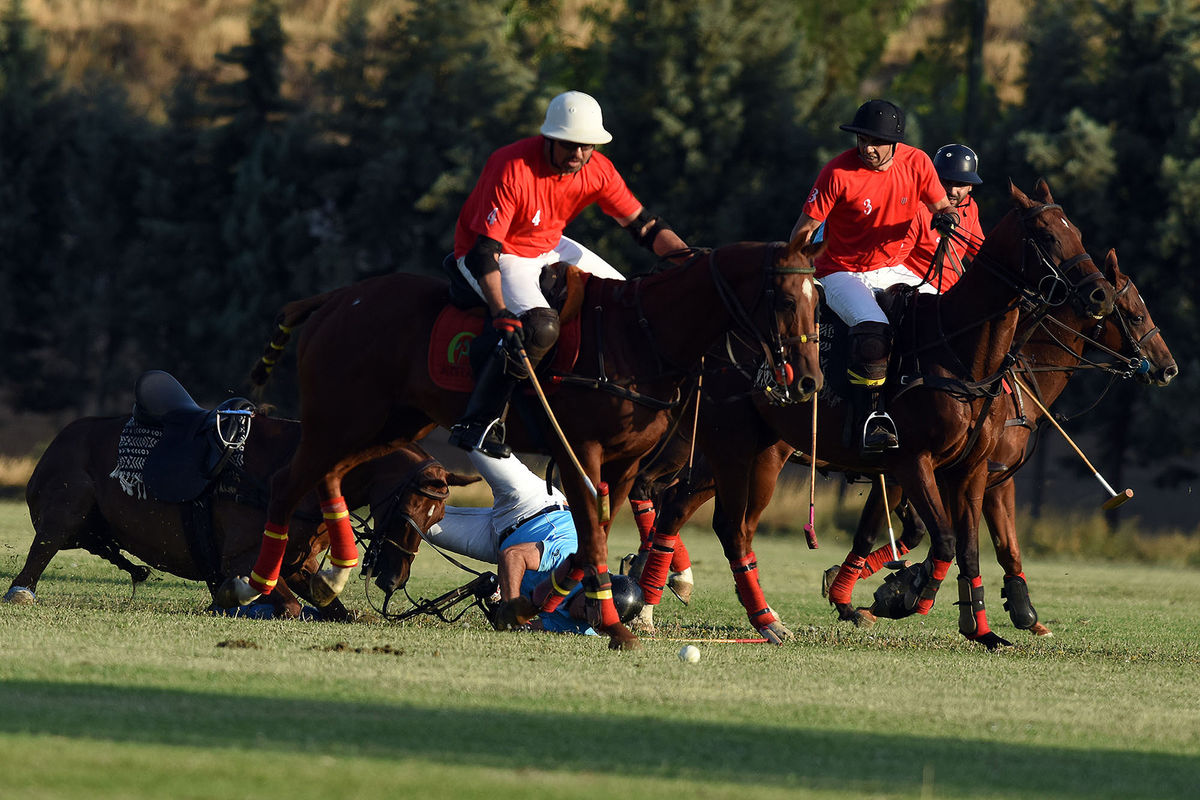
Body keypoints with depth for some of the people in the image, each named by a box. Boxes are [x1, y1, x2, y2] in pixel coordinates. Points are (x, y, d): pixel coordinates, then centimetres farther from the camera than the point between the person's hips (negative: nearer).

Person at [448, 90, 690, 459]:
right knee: (540, 326, -32)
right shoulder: (512, 169, -32)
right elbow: (484, 251, -33)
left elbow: (643, 224, 0)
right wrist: (502, 316, -43)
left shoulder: (598, 170, -12)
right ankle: (478, 422, -29)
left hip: (549, 248, 8)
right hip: (496, 254, -8)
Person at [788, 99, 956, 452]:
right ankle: (871, 416, -23)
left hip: (891, 270, 5)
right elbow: (805, 228, -10)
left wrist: (947, 217, -18)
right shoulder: (839, 172, -16)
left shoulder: (917, 163, -4)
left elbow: (942, 206, 7)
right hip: (843, 273, -5)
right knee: (873, 329, -32)